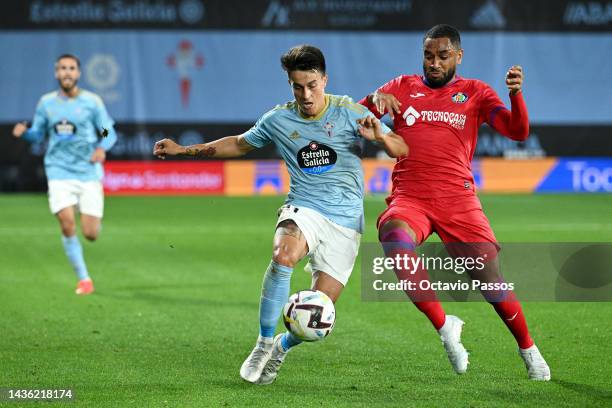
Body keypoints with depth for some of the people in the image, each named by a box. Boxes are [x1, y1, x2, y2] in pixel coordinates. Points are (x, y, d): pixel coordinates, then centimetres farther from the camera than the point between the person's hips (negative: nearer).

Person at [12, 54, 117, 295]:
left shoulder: (92, 102, 0)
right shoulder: (46, 103, 6)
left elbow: (109, 133, 5)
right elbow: (38, 134, 15)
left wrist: (102, 147, -17)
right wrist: (24, 132, -7)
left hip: (89, 173, -1)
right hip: (59, 173, 1)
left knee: (90, 234, -5)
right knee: (67, 226, -15)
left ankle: (94, 218, 35)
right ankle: (84, 279, 1)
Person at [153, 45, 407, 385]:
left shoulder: (348, 112, -2)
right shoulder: (279, 120, 6)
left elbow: (400, 150, -3)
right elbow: (239, 144, 24)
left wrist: (380, 136, -26)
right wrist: (185, 150, 21)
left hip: (345, 221, -1)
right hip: (303, 209, 1)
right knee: (283, 256, -36)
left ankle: (282, 347, 24)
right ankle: (264, 343, -20)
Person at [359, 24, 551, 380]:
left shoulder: (475, 93, 10)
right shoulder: (402, 87, 13)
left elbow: (518, 132, -2)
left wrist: (516, 94, -20)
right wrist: (375, 99, -13)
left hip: (458, 200, 0)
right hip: (409, 198, 0)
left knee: (491, 281, -5)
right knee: (392, 233, -34)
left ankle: (528, 349, 22)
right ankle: (444, 326, -21)